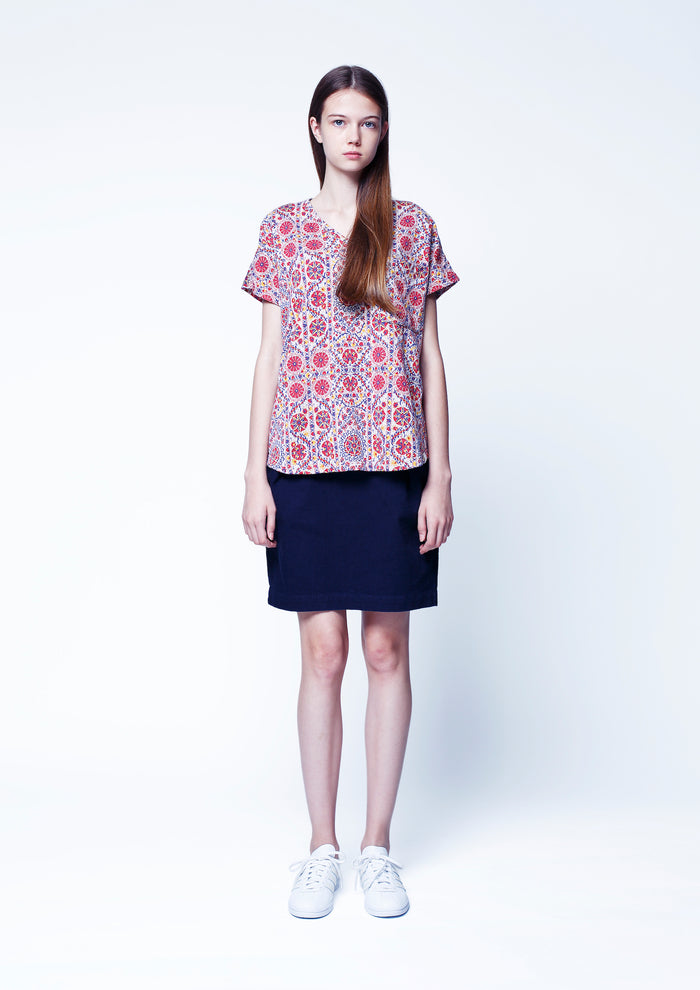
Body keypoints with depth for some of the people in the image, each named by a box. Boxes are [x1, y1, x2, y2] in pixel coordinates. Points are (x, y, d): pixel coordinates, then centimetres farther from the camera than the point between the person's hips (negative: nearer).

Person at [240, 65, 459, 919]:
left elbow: (429, 357, 6)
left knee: (387, 651, 4)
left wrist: (440, 473, 0)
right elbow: (269, 357, 6)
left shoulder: (415, 228, 7)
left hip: (394, 464, 0)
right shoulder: (282, 230, 8)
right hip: (305, 464, 0)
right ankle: (321, 848, 17)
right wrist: (255, 477, 0)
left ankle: (378, 845, 18)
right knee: (323, 654, 3)